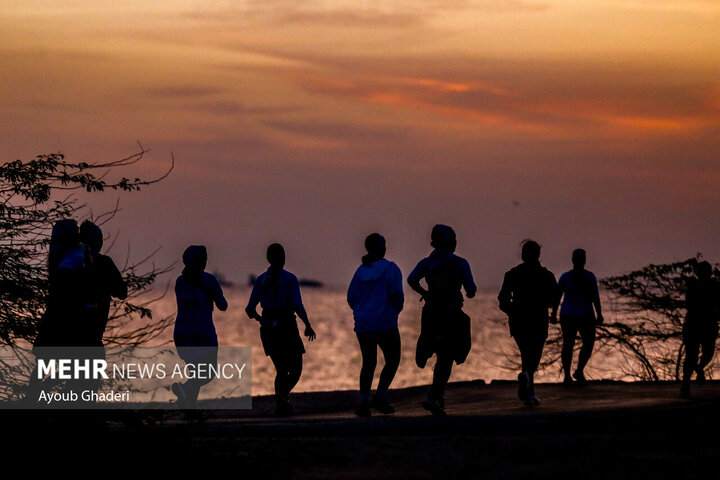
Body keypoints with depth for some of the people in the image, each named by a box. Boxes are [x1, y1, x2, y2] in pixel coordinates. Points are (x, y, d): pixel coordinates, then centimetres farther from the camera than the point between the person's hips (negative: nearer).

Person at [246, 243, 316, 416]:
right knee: (295, 370, 6)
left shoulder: (260, 281, 4)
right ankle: (283, 394, -22)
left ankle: (281, 405, 4)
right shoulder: (290, 279, -9)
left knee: (281, 370, 17)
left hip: (268, 330, 4)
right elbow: (297, 306, -16)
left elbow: (250, 309, 5)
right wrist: (308, 326, -4)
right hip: (287, 329, -4)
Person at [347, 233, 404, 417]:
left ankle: (363, 402, 0)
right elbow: (396, 293, -15)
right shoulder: (390, 268, -6)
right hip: (385, 324, -5)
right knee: (393, 360, 10)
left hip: (363, 324, 5)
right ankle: (380, 397, -3)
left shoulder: (361, 271, 8)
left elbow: (351, 298, 7)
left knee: (368, 363, 12)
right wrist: (397, 309, 5)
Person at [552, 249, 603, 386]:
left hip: (567, 316, 1)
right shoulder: (590, 277, -7)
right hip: (585, 316, -1)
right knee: (588, 344, 10)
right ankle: (579, 370, 2)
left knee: (568, 345, 3)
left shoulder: (565, 277, -4)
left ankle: (567, 376, 1)